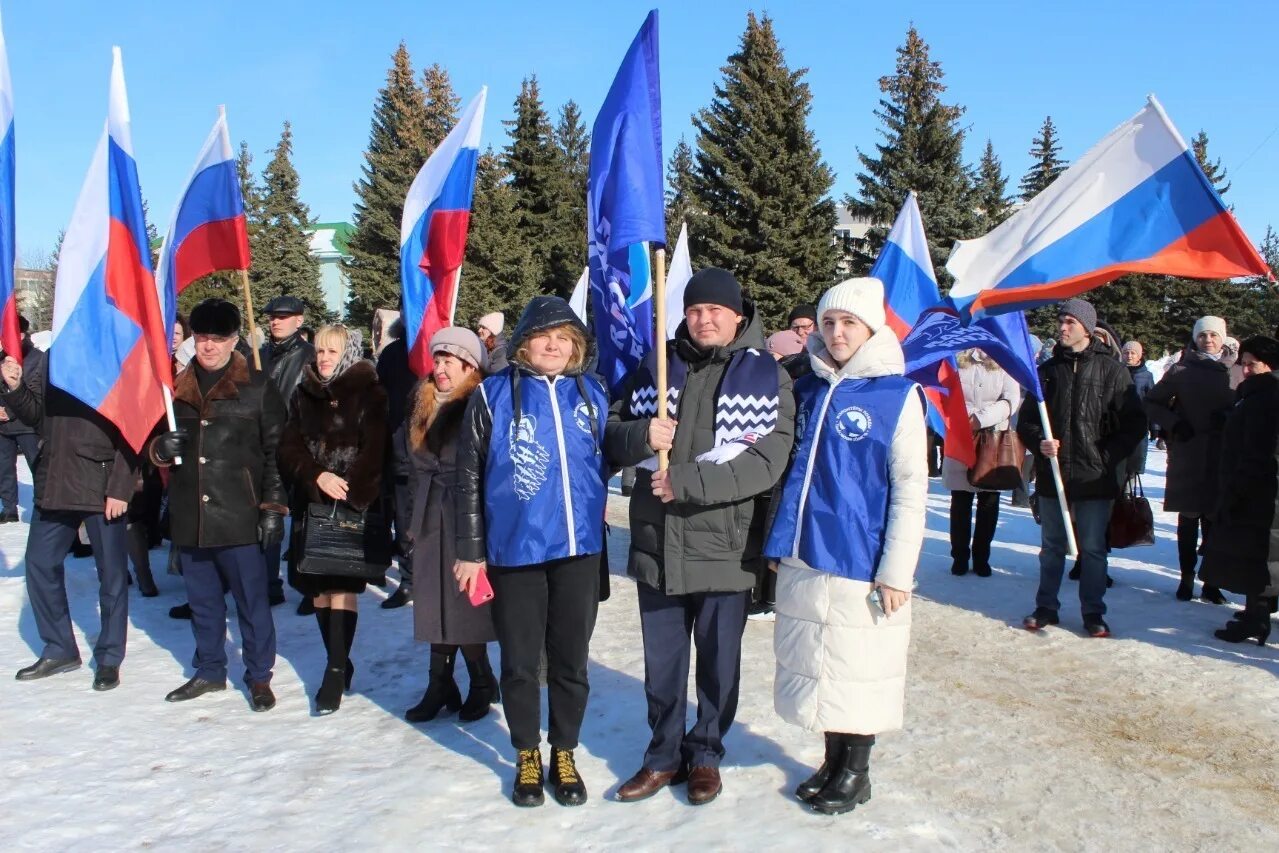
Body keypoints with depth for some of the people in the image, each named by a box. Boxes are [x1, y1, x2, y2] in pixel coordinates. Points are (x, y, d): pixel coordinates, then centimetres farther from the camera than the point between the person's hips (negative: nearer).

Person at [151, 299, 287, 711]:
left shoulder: (258, 388, -1)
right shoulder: (176, 389, 11)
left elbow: (276, 452, -3)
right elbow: (155, 445, 18)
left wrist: (273, 508, -8)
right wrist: (162, 449, -6)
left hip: (239, 518, -4)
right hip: (189, 518, 5)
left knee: (251, 600, 3)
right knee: (202, 600, 15)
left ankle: (259, 677, 16)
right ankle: (209, 670, 31)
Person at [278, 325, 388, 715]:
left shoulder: (370, 395, -1)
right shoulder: (303, 396, 13)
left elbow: (376, 451, -8)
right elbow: (290, 448, 6)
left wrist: (350, 493, -16)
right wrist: (316, 476, -11)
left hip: (355, 505, -5)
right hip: (312, 504, 5)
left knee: (342, 587, -10)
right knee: (318, 588, 6)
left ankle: (336, 670, -6)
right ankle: (339, 665, 18)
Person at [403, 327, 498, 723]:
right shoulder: (425, 404, 12)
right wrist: (415, 516, 18)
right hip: (432, 517, 7)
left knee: (465, 599, -2)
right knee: (436, 602, 8)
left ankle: (481, 683, 14)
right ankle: (441, 685, 16)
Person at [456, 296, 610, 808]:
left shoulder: (593, 394, 5)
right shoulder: (493, 395, -3)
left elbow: (607, 461, 17)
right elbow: (469, 478, -1)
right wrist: (470, 550, -2)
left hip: (579, 548, 2)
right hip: (514, 549, -2)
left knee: (571, 660, 12)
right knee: (520, 662, 10)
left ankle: (564, 752, 29)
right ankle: (527, 755, 28)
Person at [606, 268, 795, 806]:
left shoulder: (767, 376, -4)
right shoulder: (657, 367, 7)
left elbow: (766, 464, -14)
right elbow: (612, 434, 9)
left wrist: (685, 481, -21)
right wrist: (642, 435, -15)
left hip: (726, 549, -3)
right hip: (656, 544, 3)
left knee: (719, 661, 13)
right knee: (661, 661, 15)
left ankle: (706, 753, 32)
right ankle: (664, 755, 32)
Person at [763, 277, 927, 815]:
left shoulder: (897, 395, -7)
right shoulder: (807, 389, 8)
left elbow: (910, 490, -9)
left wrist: (896, 571, -13)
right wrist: (779, 542, 13)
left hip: (859, 564, -5)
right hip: (803, 558, 5)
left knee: (858, 670, 7)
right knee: (816, 667, 15)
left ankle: (856, 772, 25)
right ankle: (832, 761, 32)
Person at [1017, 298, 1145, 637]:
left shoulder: (1111, 370, -2)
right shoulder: (1048, 370, 7)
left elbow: (1134, 424, -1)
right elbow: (1026, 419, 11)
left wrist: (1106, 456, -8)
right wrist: (1039, 442, -8)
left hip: (1095, 478, -3)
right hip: (1052, 474, 3)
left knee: (1093, 548, 6)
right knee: (1052, 546, 13)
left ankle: (1093, 612, 17)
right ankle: (1046, 607, 23)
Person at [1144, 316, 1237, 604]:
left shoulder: (1235, 372, 6)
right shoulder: (1181, 371, 4)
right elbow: (1152, 402, 10)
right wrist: (1173, 424, -4)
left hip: (1223, 458, 1)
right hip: (1187, 457, 0)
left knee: (1215, 519, 2)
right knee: (1188, 519, 6)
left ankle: (1211, 582, 10)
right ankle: (1187, 578, 15)